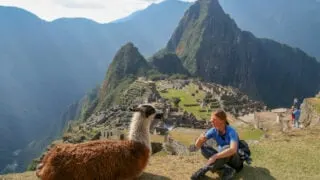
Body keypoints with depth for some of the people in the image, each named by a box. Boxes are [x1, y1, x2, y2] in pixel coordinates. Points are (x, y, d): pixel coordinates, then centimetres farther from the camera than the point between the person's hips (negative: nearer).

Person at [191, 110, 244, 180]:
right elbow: (197, 145, -13)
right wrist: (200, 139, -36)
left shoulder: (231, 131, -26)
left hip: (235, 160, -6)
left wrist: (215, 156, -40)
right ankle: (227, 169, -22)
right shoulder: (213, 131, -11)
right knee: (203, 148, -14)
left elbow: (233, 150, -44)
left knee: (226, 148, -37)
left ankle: (204, 169, -26)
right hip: (223, 158, 6)